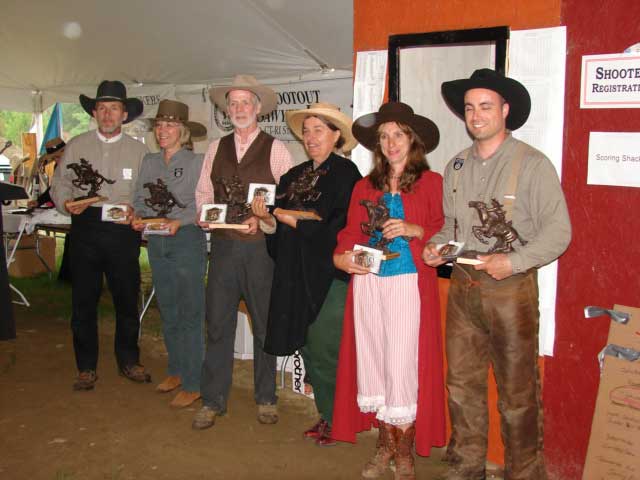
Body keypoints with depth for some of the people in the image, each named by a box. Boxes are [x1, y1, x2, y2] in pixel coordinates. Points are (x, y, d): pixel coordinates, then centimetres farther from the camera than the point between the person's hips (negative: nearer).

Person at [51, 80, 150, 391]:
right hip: (85, 228, 0)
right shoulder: (76, 146, 9)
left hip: (123, 231, 0)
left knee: (127, 299, 7)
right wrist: (67, 203, -11)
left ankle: (128, 361, 24)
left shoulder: (138, 150, 8)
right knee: (83, 300, 4)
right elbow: (60, 185, 9)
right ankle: (86, 367, 18)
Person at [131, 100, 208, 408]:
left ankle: (192, 383, 6)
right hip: (156, 242, 6)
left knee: (190, 313, -2)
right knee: (167, 310, 15)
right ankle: (176, 370, 30)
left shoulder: (196, 162, -5)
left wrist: (179, 221, -24)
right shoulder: (149, 161, 12)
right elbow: (139, 198, 11)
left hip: (187, 239, -6)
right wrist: (137, 218, -8)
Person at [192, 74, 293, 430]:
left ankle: (266, 399, 24)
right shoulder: (216, 149, 12)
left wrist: (261, 219, -18)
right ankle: (212, 401, 17)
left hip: (261, 245, -3)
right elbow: (203, 193, 14)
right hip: (223, 244, 3)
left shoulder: (276, 149, 0)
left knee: (265, 325, 8)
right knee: (217, 323, 5)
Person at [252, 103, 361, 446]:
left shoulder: (346, 173, -7)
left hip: (331, 275, -7)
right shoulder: (293, 176, 14)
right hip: (297, 275, 7)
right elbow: (279, 229, 13)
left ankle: (338, 420, 16)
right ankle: (326, 415, 26)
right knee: (308, 350, 11)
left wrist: (297, 222, -14)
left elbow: (341, 228, -16)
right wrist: (267, 218, -8)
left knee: (325, 352, -2)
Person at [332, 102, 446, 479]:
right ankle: (385, 446, 24)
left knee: (402, 365, -3)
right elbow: (350, 232, 11)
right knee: (372, 363, 8)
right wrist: (340, 256, -8)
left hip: (408, 283, -4)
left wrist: (414, 230, -18)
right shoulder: (365, 187, 15)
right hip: (367, 282, 4)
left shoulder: (431, 182, 3)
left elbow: (444, 232, -2)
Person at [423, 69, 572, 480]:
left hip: (511, 291, -5)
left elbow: (558, 231, -10)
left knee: (518, 392, 4)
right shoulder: (457, 166, 11)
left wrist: (514, 261, -21)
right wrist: (436, 246, 1)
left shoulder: (533, 164, -7)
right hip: (463, 289, 6)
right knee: (462, 383, 13)